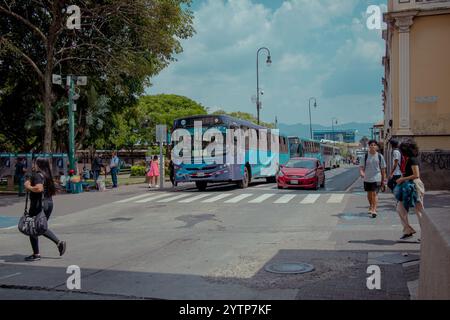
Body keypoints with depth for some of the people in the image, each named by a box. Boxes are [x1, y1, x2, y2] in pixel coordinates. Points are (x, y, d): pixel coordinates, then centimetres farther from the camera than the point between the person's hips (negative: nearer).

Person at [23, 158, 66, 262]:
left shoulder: (37, 175, -15)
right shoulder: (47, 175, 12)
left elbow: (39, 188, -30)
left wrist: (28, 187, -12)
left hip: (39, 204, -9)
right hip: (49, 203, 9)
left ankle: (36, 254, 8)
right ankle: (59, 242, 10)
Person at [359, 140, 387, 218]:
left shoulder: (380, 156, 0)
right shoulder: (365, 156, 1)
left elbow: (383, 169, 5)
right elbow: (361, 167, -2)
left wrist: (383, 180, 5)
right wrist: (362, 173, -24)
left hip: (376, 178, -2)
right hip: (367, 178, 2)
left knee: (375, 193, -13)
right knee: (369, 194, 15)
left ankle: (374, 210, -17)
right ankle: (371, 206, 39)